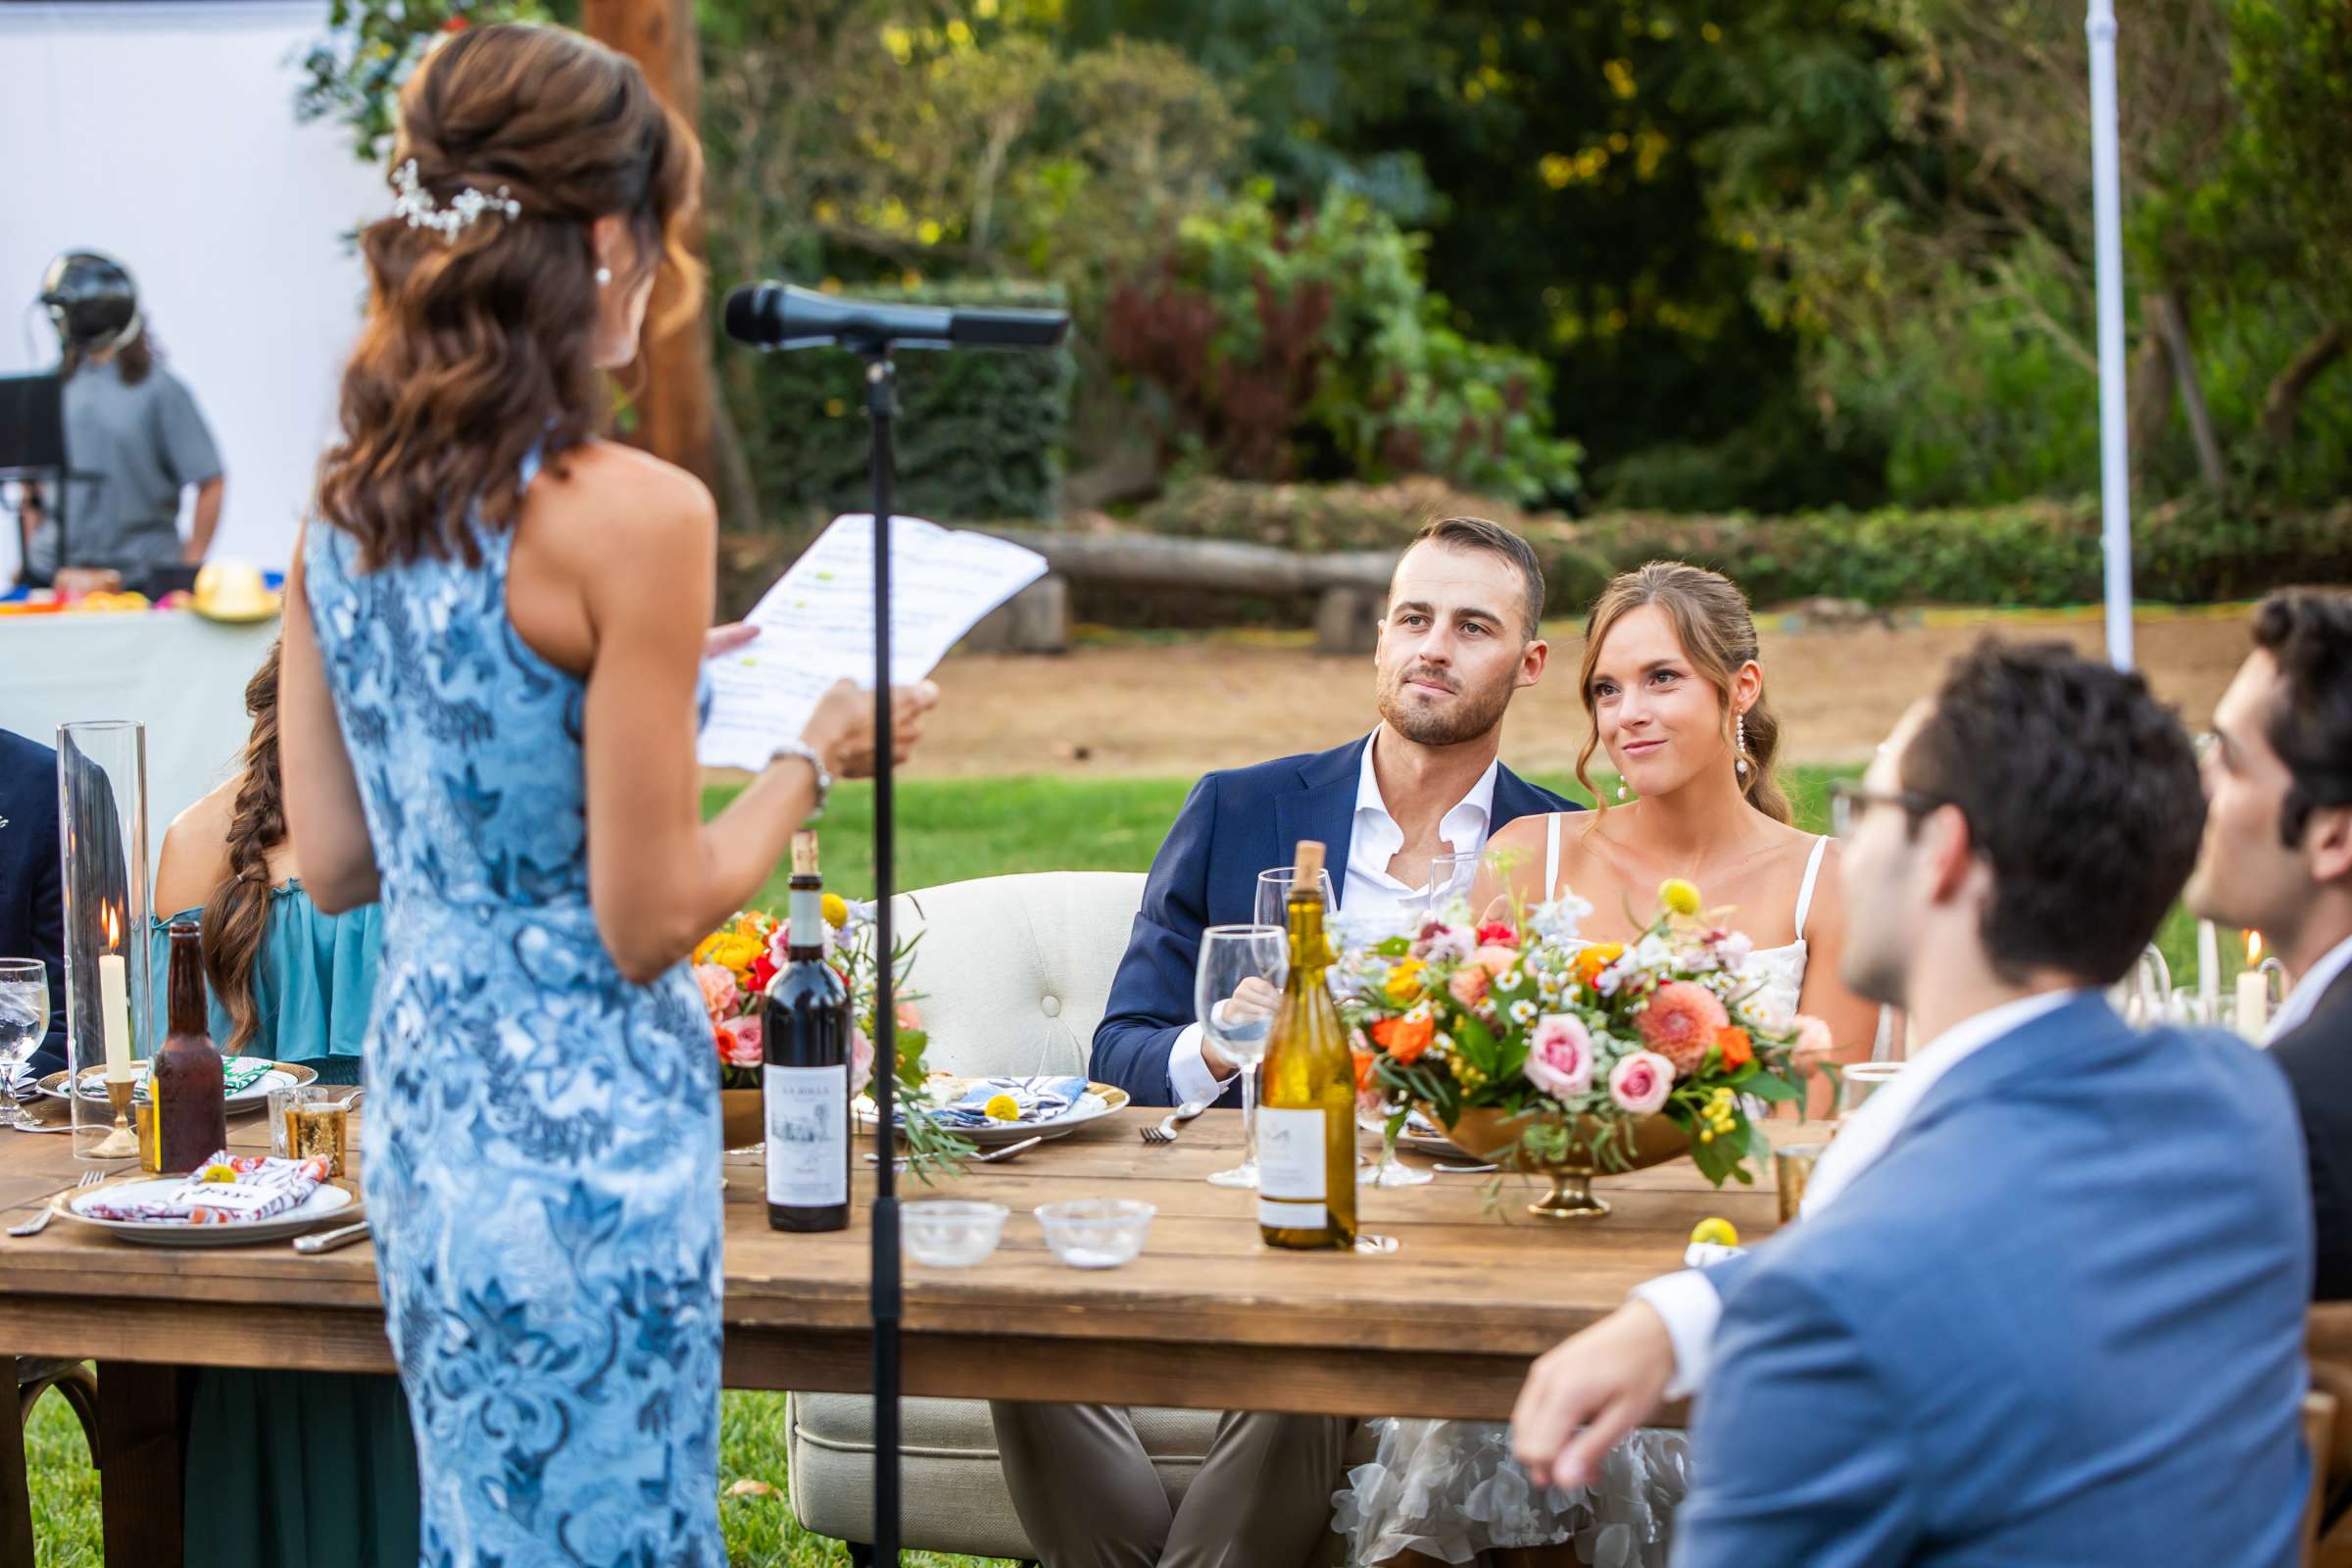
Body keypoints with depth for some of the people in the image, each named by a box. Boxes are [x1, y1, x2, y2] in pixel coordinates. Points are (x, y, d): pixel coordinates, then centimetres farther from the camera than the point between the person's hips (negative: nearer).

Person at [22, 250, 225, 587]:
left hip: (141, 573, -3)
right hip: (55, 570, 3)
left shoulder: (160, 389, -4)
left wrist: (189, 569, -7)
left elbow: (211, 483, -5)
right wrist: (32, 555, 10)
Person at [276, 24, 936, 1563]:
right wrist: (816, 756, -1)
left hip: (421, 1101, 7)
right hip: (587, 1131, -7)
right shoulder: (633, 514, -19)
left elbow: (332, 861, 9)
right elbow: (648, 920, -17)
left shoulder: (347, 505, 3)